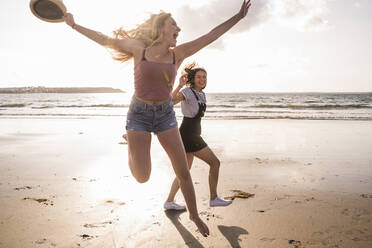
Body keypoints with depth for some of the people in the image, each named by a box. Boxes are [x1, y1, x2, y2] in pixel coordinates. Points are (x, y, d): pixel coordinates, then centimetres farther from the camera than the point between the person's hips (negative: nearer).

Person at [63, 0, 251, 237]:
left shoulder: (178, 53, 1)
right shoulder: (139, 47, -5)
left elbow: (210, 36, 3)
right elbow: (105, 39, 6)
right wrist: (74, 25, 12)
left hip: (166, 114, 3)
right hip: (139, 114, -2)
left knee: (183, 171, 1)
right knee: (142, 177, -8)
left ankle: (194, 215, 24)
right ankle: (132, 147, 27)